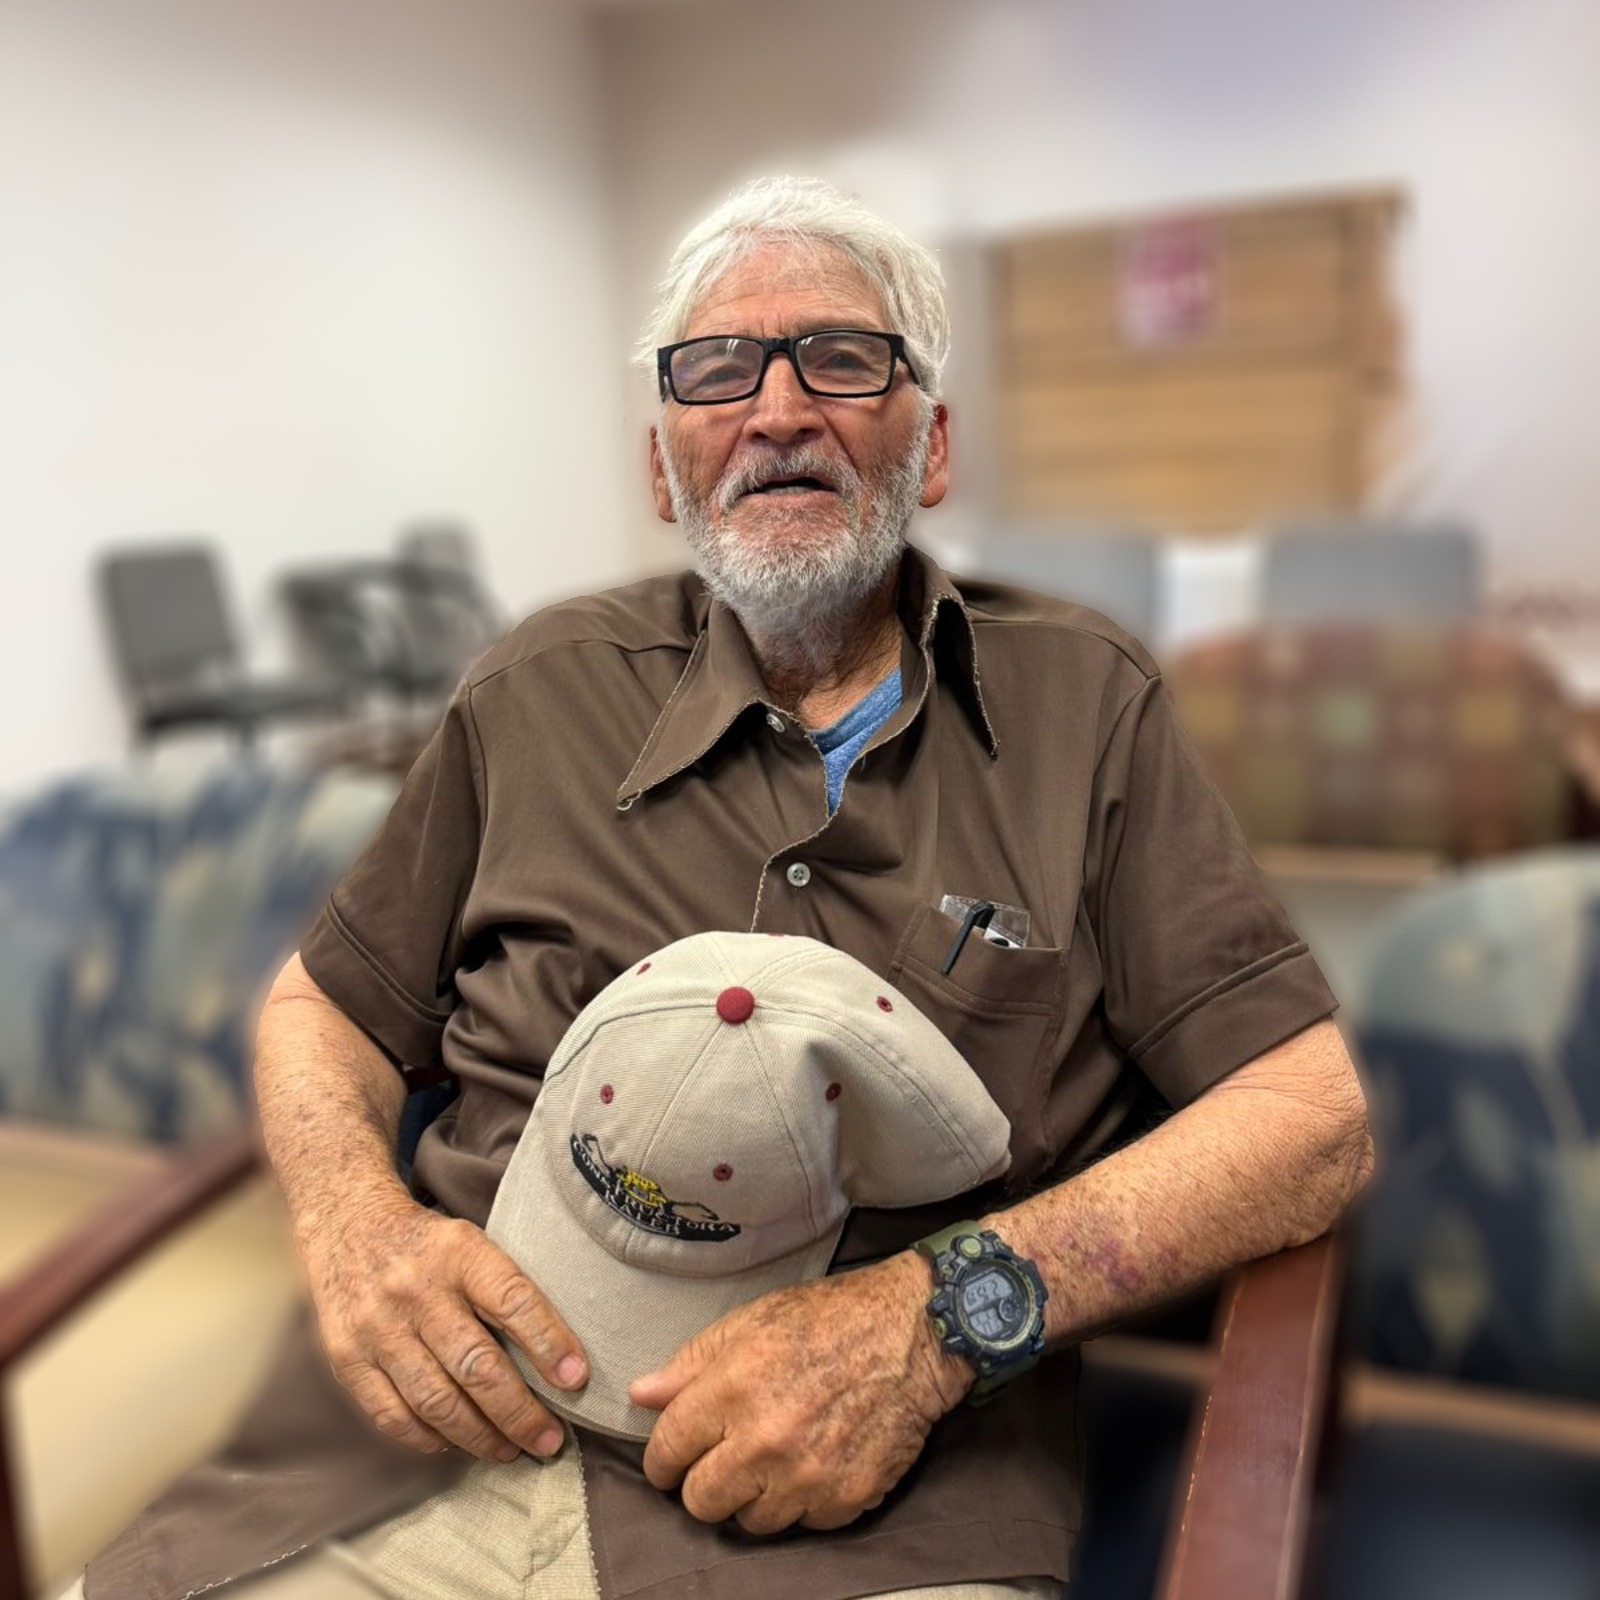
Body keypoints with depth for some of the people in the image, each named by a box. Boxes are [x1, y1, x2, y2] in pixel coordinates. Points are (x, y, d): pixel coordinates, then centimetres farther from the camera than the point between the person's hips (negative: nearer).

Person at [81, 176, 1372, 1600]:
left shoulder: (1086, 705, 1)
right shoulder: (542, 693, 7)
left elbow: (1312, 1118, -4)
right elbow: (323, 1010, 15)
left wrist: (943, 1310, -18)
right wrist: (356, 1224, -8)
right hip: (437, 1457, 0)